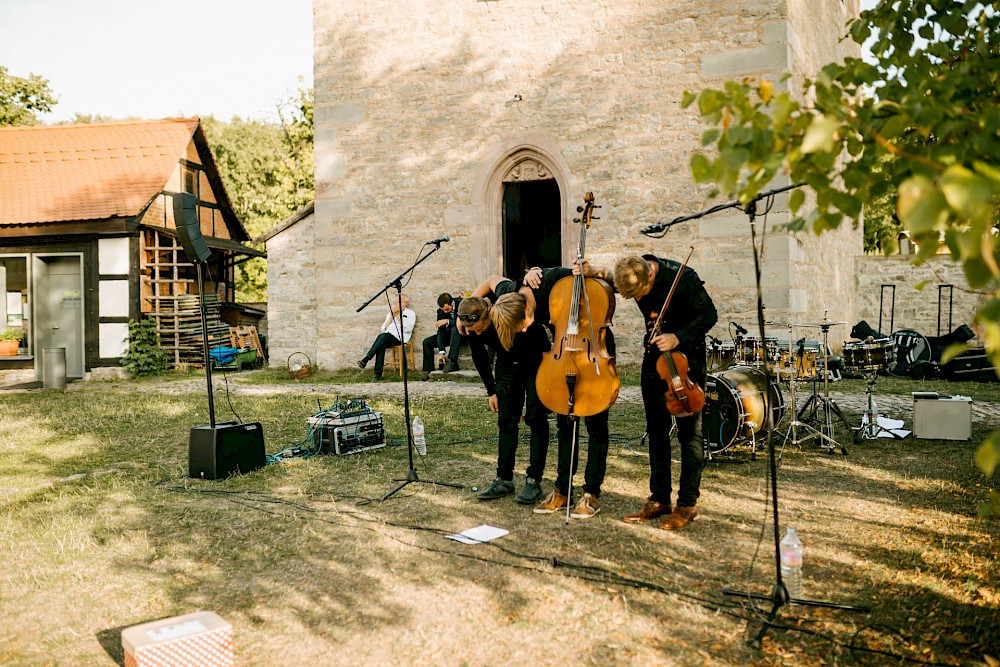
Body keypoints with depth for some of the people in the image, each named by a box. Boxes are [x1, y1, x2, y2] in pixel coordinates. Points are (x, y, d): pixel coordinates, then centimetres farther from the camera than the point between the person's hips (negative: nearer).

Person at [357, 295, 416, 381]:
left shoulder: (410, 314, 11)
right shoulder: (390, 313, 25)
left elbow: (408, 329, -7)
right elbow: (383, 329, 13)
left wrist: (398, 315, -5)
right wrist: (392, 316, 5)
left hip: (400, 338, -4)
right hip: (387, 338, 4)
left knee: (383, 336, -33)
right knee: (381, 345, -32)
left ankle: (366, 359, -39)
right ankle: (378, 374, -35)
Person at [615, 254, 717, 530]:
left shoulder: (683, 277, -23)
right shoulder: (632, 276, -9)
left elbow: (709, 314, -16)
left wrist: (678, 337, -29)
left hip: (686, 355, -5)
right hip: (655, 354, 6)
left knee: (689, 431, -2)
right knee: (656, 430, 9)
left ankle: (688, 503, 5)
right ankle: (659, 499, 17)